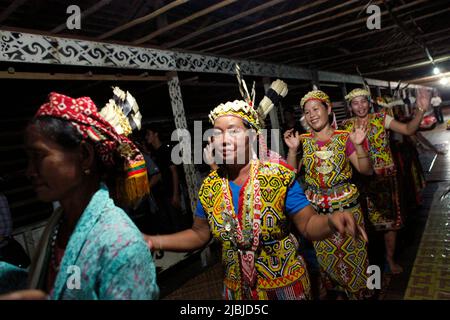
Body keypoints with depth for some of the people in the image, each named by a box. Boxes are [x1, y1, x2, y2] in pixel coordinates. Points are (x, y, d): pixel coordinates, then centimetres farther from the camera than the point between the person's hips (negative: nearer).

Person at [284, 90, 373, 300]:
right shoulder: (303, 140, -1)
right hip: (316, 207, 2)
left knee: (351, 252, 11)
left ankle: (358, 291, 37)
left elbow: (366, 170, -8)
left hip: (346, 205, -2)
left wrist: (358, 146, -22)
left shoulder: (344, 138, -7)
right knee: (325, 255, 16)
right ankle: (336, 292, 40)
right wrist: (293, 149, -14)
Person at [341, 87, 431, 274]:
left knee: (390, 217, 8)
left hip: (385, 176, 0)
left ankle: (390, 258, 29)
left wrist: (421, 110, -29)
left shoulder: (382, 119, -4)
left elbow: (408, 130, -15)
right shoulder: (346, 126, 0)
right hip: (362, 178, 0)